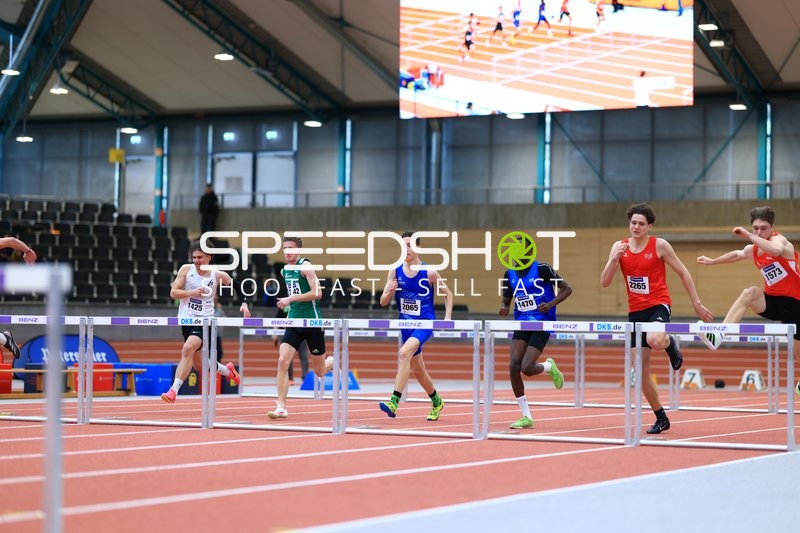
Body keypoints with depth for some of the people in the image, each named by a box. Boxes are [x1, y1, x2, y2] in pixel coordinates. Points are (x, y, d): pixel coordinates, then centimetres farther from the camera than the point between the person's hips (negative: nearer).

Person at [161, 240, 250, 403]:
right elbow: (173, 293, -3)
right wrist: (191, 292, -18)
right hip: (186, 319, 4)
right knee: (198, 364, 14)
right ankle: (227, 370, 43)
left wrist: (243, 304, -4)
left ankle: (174, 390, -30)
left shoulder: (218, 275, -3)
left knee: (188, 349, -28)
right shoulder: (186, 269, -1)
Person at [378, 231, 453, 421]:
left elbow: (448, 294, 6)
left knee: (404, 353, -30)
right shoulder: (395, 272, 1)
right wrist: (390, 291, -20)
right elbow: (383, 302, 1)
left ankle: (394, 401, -34)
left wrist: (447, 317, -6)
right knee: (417, 369, 16)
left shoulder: (429, 272, -8)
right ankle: (436, 401, 40)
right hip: (406, 325, 5)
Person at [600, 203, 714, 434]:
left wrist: (697, 304, 0)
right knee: (641, 370, 4)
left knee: (655, 340, -38)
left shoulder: (659, 245, -7)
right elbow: (604, 282, -1)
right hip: (635, 311, 4)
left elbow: (682, 272, 1)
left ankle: (670, 344, 1)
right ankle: (661, 419, 17)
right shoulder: (620, 247, 3)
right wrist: (615, 258, -17)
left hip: (658, 305, -4)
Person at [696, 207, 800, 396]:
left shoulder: (779, 240, -14)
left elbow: (776, 249, -41)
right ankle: (718, 336, -39)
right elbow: (737, 254, 32)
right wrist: (712, 261, 42)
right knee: (750, 292, -28)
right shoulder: (752, 250, 7)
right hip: (772, 300, 5)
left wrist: (749, 236, -36)